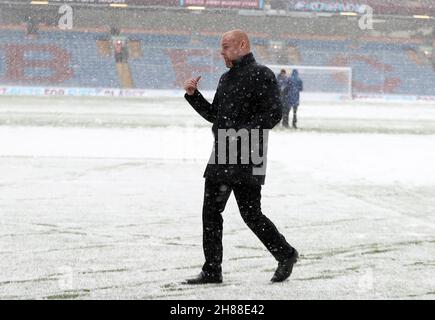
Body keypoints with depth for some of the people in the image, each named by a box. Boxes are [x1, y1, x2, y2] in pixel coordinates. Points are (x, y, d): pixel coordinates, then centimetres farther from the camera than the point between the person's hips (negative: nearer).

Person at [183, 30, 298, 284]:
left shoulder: (261, 75, -8)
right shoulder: (226, 78, 18)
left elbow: (273, 114, -16)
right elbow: (213, 114, 22)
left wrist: (241, 133, -22)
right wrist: (193, 95, 9)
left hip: (247, 158, -8)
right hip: (221, 156, 8)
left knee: (251, 214, -2)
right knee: (211, 212, 5)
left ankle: (286, 255, 18)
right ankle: (212, 271, 11)